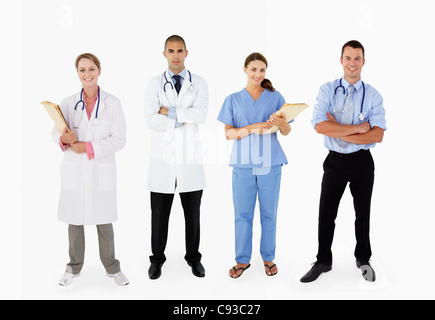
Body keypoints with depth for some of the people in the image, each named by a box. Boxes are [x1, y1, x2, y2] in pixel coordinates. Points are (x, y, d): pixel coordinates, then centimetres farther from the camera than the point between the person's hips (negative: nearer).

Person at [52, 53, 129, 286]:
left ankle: (112, 267, 24)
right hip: (73, 171, 2)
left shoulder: (112, 103, -3)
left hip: (101, 171, -2)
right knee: (74, 220, 10)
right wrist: (64, 139, -18)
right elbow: (56, 132, 6)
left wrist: (88, 147, -16)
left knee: (104, 221, 6)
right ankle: (74, 267, 28)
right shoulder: (68, 103, 3)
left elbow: (119, 139, -7)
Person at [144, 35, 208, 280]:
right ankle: (157, 259, 24)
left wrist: (169, 112, -11)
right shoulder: (155, 84, 5)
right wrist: (182, 120, -11)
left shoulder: (199, 83, 5)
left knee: (193, 213, 10)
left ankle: (194, 257, 26)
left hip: (190, 158, 0)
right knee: (159, 213, 8)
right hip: (163, 157, 0)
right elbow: (150, 120, -9)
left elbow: (201, 114, -12)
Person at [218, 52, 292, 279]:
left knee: (269, 213, 6)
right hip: (243, 163, 0)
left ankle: (268, 257, 21)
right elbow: (228, 133, 0)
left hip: (270, 163, 0)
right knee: (242, 213, 4)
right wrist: (252, 128, -17)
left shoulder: (275, 97, 8)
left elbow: (287, 132, 5)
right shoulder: (233, 100, 7)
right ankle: (243, 260, 17)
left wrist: (281, 123, -19)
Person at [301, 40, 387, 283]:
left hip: (362, 162, 0)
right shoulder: (327, 91, -4)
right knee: (326, 214, 9)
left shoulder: (373, 95, -4)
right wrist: (358, 128, -18)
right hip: (335, 161, 0)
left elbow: (377, 135, -15)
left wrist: (339, 132, -19)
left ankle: (363, 259, 37)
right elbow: (320, 127, -19)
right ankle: (323, 262, 28)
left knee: (363, 213, 16)